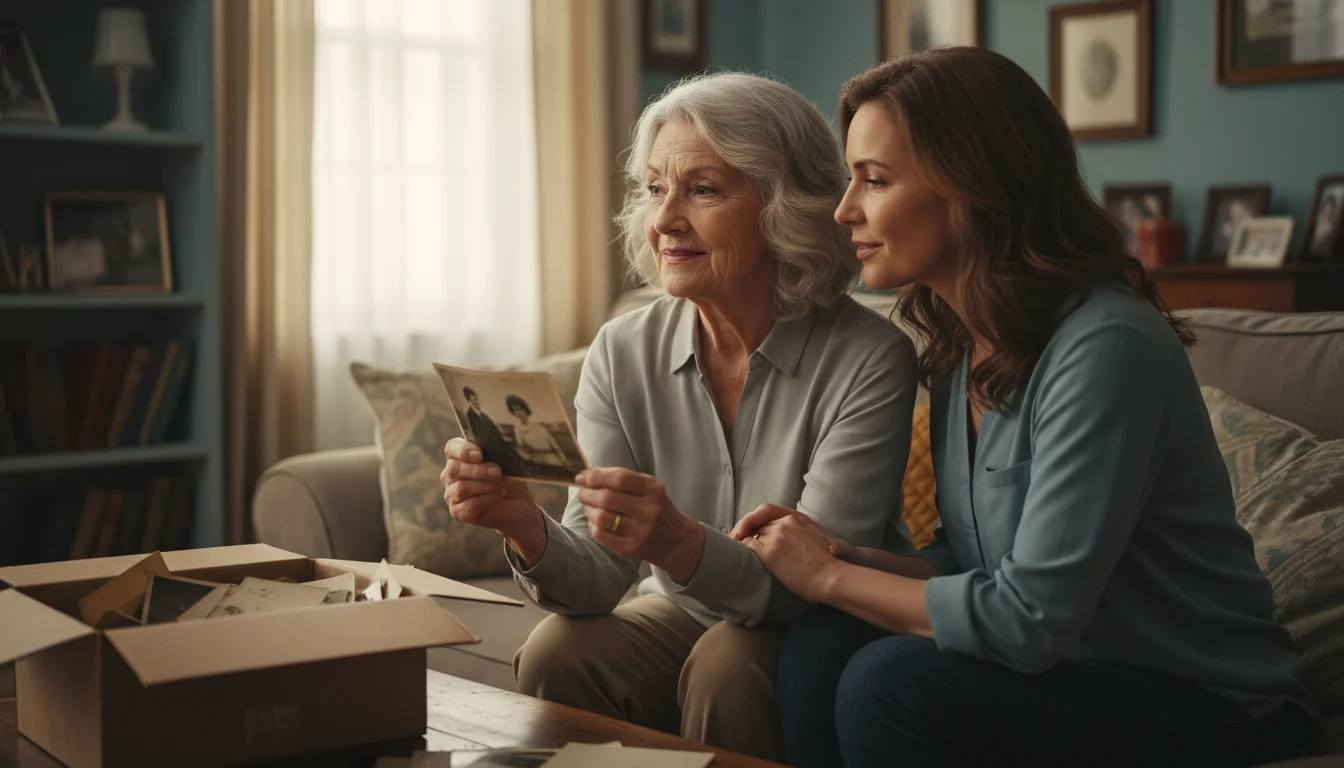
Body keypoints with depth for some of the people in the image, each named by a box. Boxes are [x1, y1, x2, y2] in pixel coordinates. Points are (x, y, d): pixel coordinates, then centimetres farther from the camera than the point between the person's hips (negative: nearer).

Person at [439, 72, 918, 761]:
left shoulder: (869, 360, -20)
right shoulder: (622, 355, -6)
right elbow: (598, 575, -12)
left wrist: (680, 544, -44)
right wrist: (526, 528, -34)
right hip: (683, 618, 3)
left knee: (726, 662, -31)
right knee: (556, 652, -24)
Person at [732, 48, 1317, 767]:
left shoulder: (1107, 348, -24)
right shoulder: (960, 347, 4)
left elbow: (1028, 620, -25)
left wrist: (829, 577, -13)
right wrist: (843, 555, -10)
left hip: (1212, 708, -7)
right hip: (1076, 669, 7)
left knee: (890, 680, -26)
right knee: (818, 646, -14)